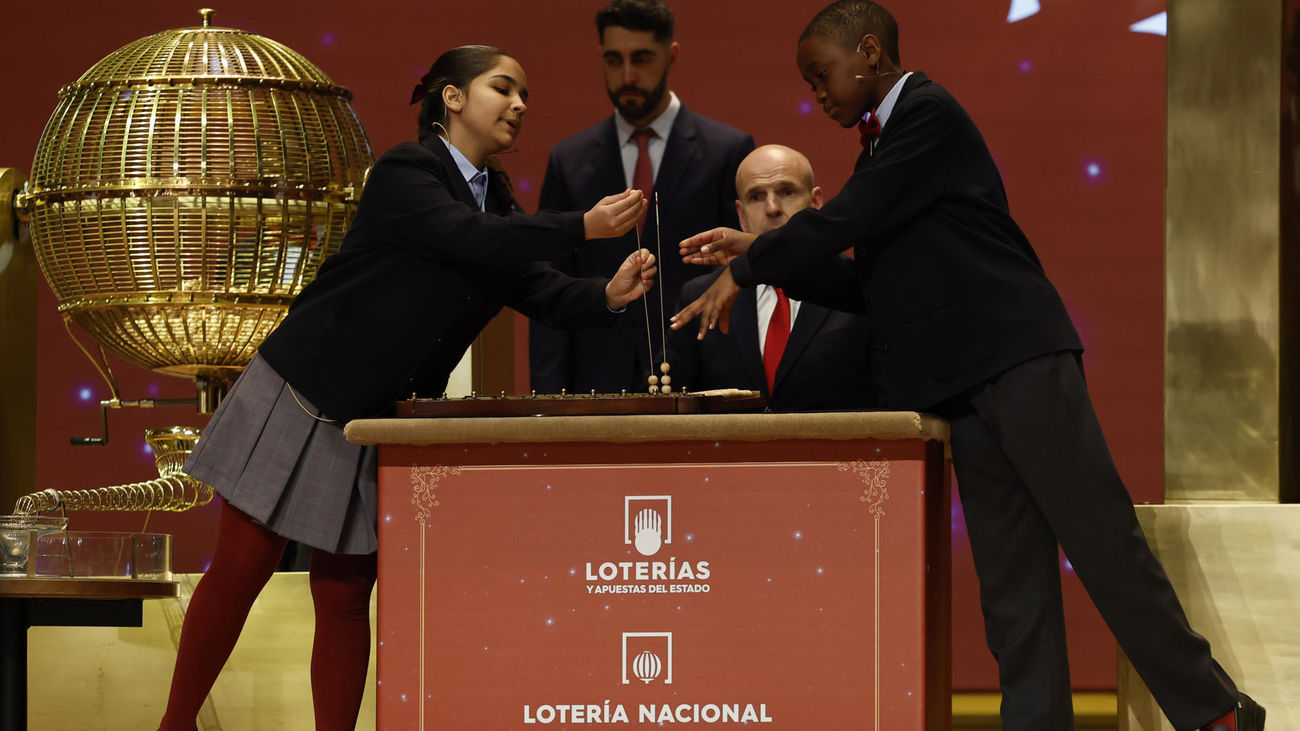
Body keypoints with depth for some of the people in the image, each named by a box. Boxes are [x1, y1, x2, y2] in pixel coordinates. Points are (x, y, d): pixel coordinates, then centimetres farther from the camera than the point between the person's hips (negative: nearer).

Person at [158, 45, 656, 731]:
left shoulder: (493, 199, 10)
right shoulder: (405, 173, -13)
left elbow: (536, 289, 0)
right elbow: (476, 241, -27)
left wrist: (608, 295, -18)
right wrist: (584, 228, -26)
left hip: (371, 420, 6)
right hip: (299, 402, -6)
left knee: (345, 597, 3)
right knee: (239, 572, -2)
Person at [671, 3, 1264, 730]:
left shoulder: (930, 113, -5)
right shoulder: (879, 144, 22)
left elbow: (841, 222, -12)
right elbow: (866, 284, 24)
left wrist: (745, 271, -1)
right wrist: (758, 253, 17)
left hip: (1021, 360, -9)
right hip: (965, 385, 9)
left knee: (1102, 542, -9)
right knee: (1010, 587, 3)